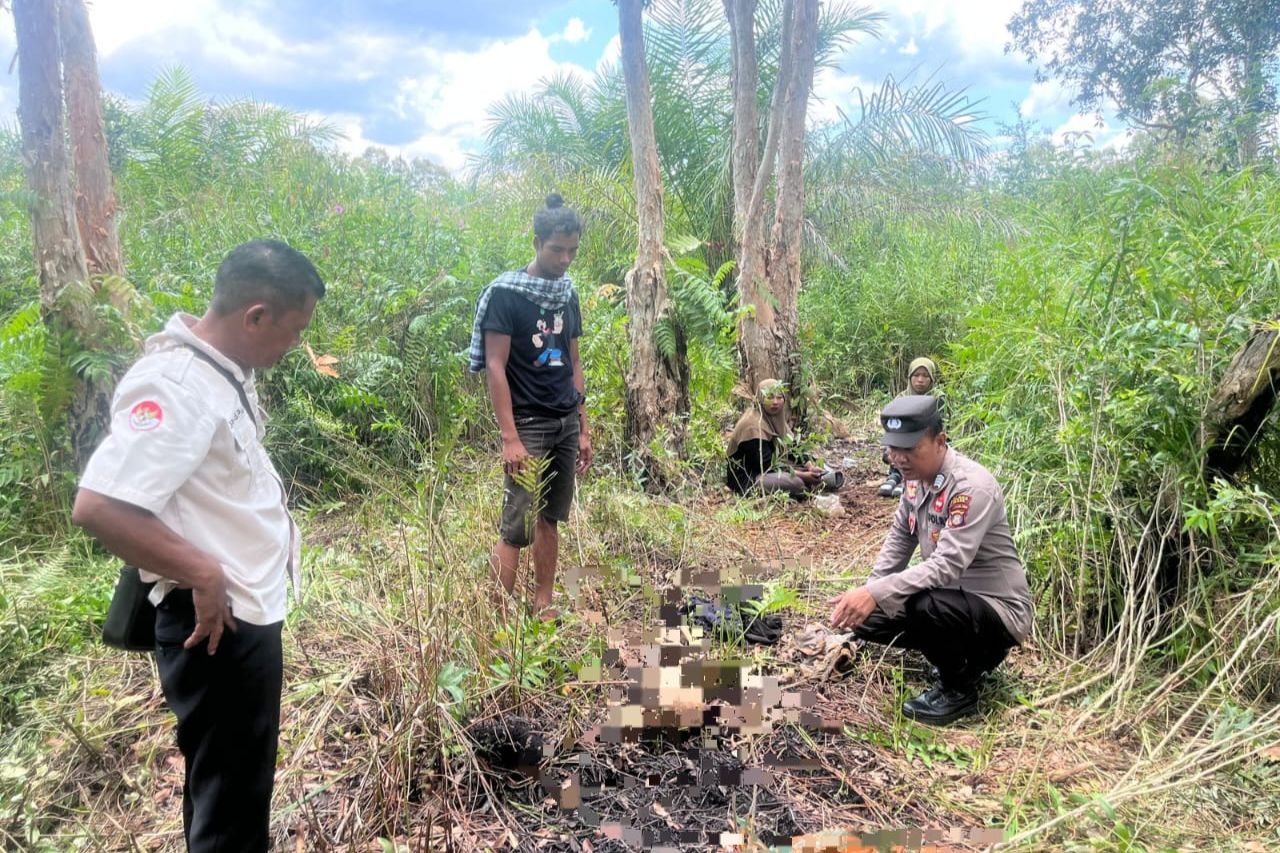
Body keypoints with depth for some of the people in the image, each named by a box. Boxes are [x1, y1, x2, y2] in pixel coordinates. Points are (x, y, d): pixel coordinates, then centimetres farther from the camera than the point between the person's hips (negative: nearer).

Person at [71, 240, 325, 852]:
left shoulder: (219, 367, 5)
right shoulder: (177, 385, -25)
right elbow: (97, 507, -32)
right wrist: (204, 575, -24)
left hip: (248, 610, 9)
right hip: (219, 622, -9)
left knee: (225, 782, 27)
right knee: (231, 799, 8)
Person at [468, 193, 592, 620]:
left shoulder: (567, 294, 11)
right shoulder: (505, 293, -9)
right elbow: (495, 367, -13)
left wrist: (583, 428, 13)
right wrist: (510, 438, -18)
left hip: (565, 423, 6)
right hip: (529, 424, -6)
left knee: (550, 520, 12)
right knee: (516, 528, -6)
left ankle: (543, 609, 22)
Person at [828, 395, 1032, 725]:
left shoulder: (972, 487, -27)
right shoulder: (916, 476, -2)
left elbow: (947, 565, -36)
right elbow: (899, 539, 10)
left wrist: (876, 593, -43)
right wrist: (866, 594, 0)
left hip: (999, 611, -8)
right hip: (949, 601, 9)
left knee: (924, 607, -36)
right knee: (867, 619, 2)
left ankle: (959, 690, -6)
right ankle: (966, 654, 16)